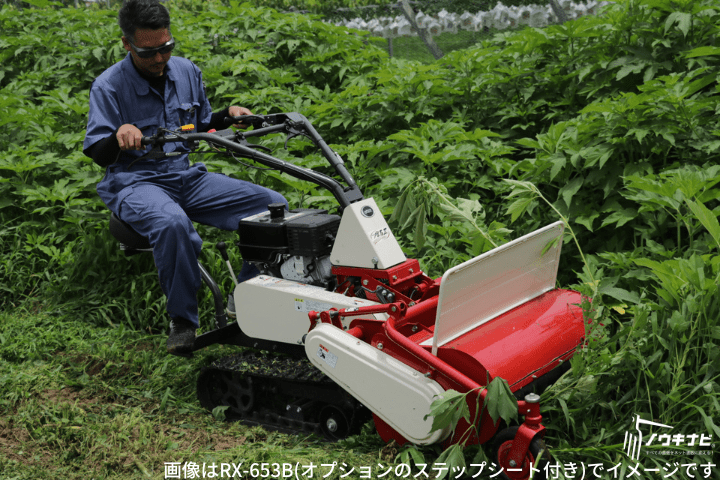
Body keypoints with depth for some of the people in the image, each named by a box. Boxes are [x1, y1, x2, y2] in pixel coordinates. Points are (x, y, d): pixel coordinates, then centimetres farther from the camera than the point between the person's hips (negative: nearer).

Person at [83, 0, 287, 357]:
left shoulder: (186, 72, 9)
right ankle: (182, 320, -21)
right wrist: (119, 136, -32)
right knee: (172, 223, -42)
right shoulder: (108, 86, -6)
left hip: (187, 176, 6)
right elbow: (97, 154, -10)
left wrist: (228, 115, 1)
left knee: (274, 205, -11)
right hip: (135, 181, -5)